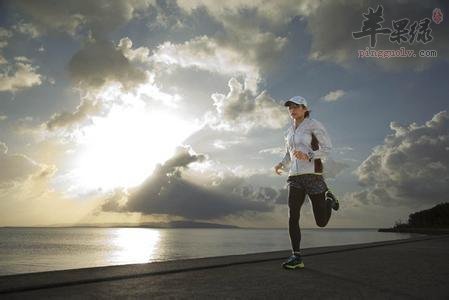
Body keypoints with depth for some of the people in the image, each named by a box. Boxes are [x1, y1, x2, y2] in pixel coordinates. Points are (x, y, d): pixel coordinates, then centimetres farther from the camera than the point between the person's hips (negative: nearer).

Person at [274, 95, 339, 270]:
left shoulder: (315, 125, -1)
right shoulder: (290, 131, 17)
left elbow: (327, 149, -5)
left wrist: (307, 156, -22)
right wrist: (281, 165, 3)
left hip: (313, 174, -5)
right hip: (295, 177, 5)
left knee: (321, 222, 0)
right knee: (292, 216, -12)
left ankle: (328, 199, 30)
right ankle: (296, 257, -6)